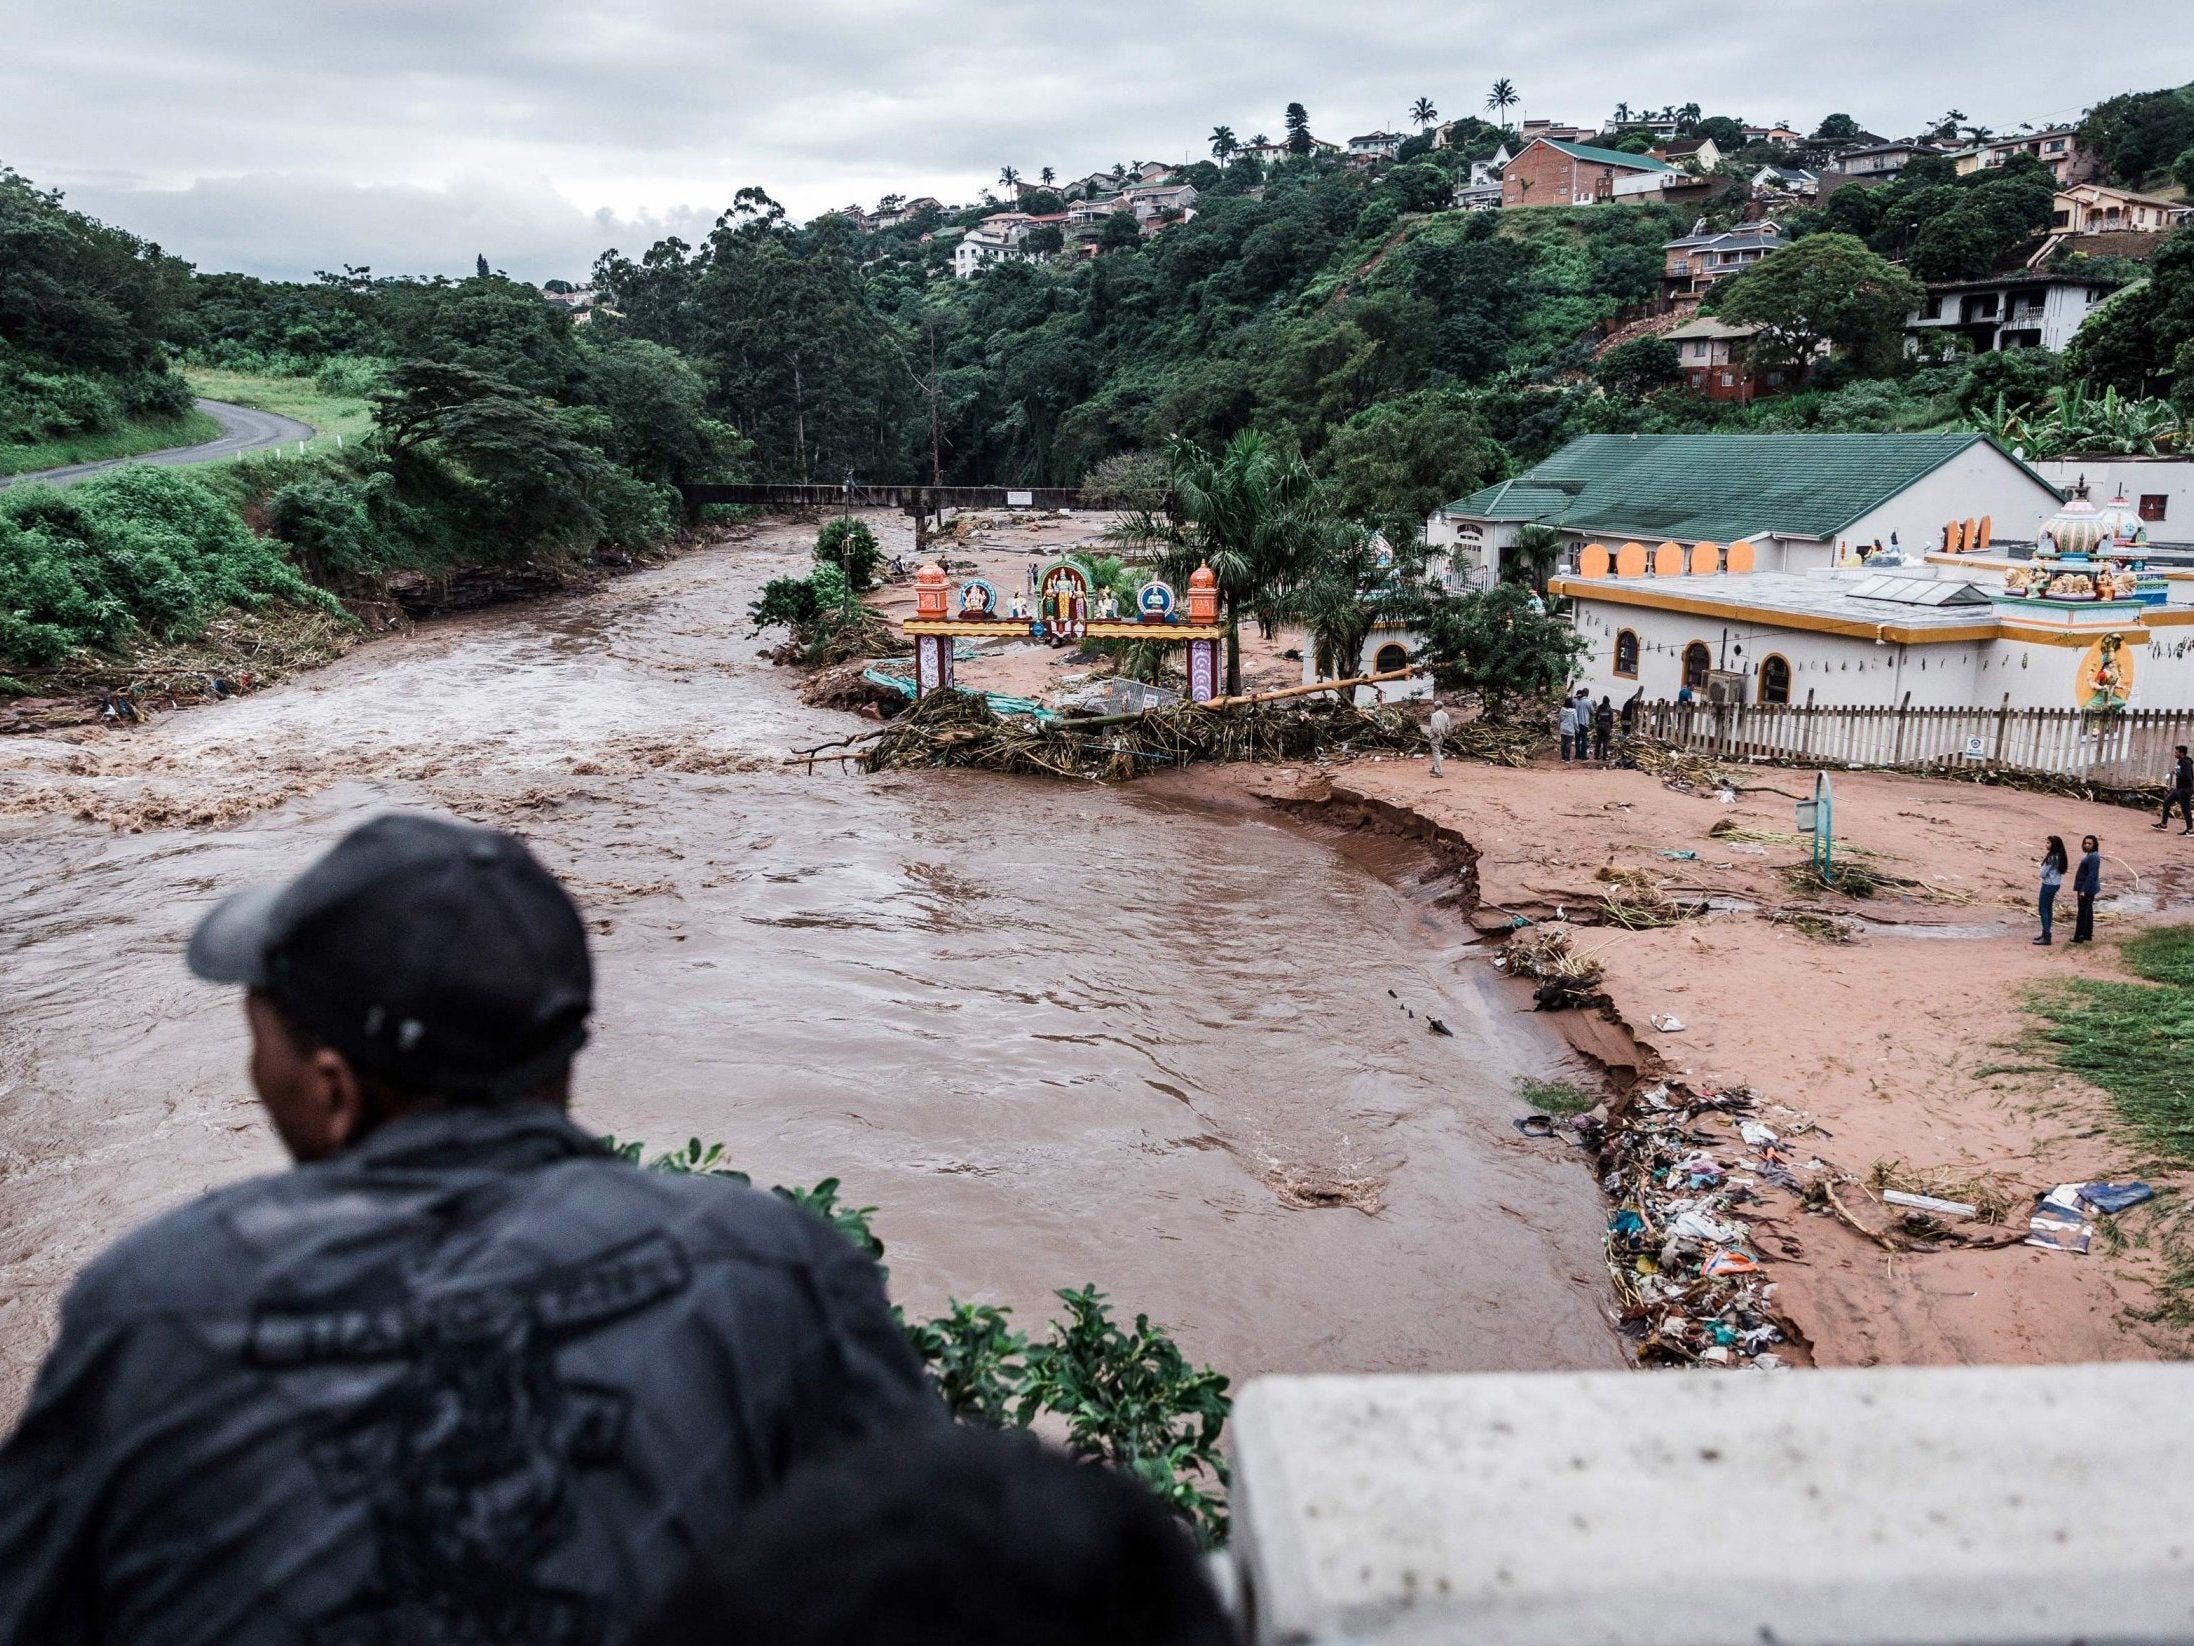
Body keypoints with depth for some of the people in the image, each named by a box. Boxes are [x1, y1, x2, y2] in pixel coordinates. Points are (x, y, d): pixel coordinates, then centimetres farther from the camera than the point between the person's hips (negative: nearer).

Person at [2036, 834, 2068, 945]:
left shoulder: (2052, 858, -22)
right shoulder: (2059, 857, 6)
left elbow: (2043, 873, -19)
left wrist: (2042, 862, -3)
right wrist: (2045, 860, 1)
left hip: (2048, 885, -10)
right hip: (2055, 884, 10)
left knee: (2043, 910, -4)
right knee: (2048, 909, 18)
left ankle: (2046, 937, -4)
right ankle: (2046, 933, 26)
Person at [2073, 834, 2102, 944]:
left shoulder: (2093, 857, -19)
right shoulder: (2090, 856, 12)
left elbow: (2091, 875, -24)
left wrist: (2083, 890, -24)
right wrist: (2082, 889, 20)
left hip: (2087, 889, -10)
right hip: (2088, 889, 10)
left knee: (2082, 912, -5)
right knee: (2088, 911, 15)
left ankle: (2078, 936, -2)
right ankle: (2087, 934, 23)